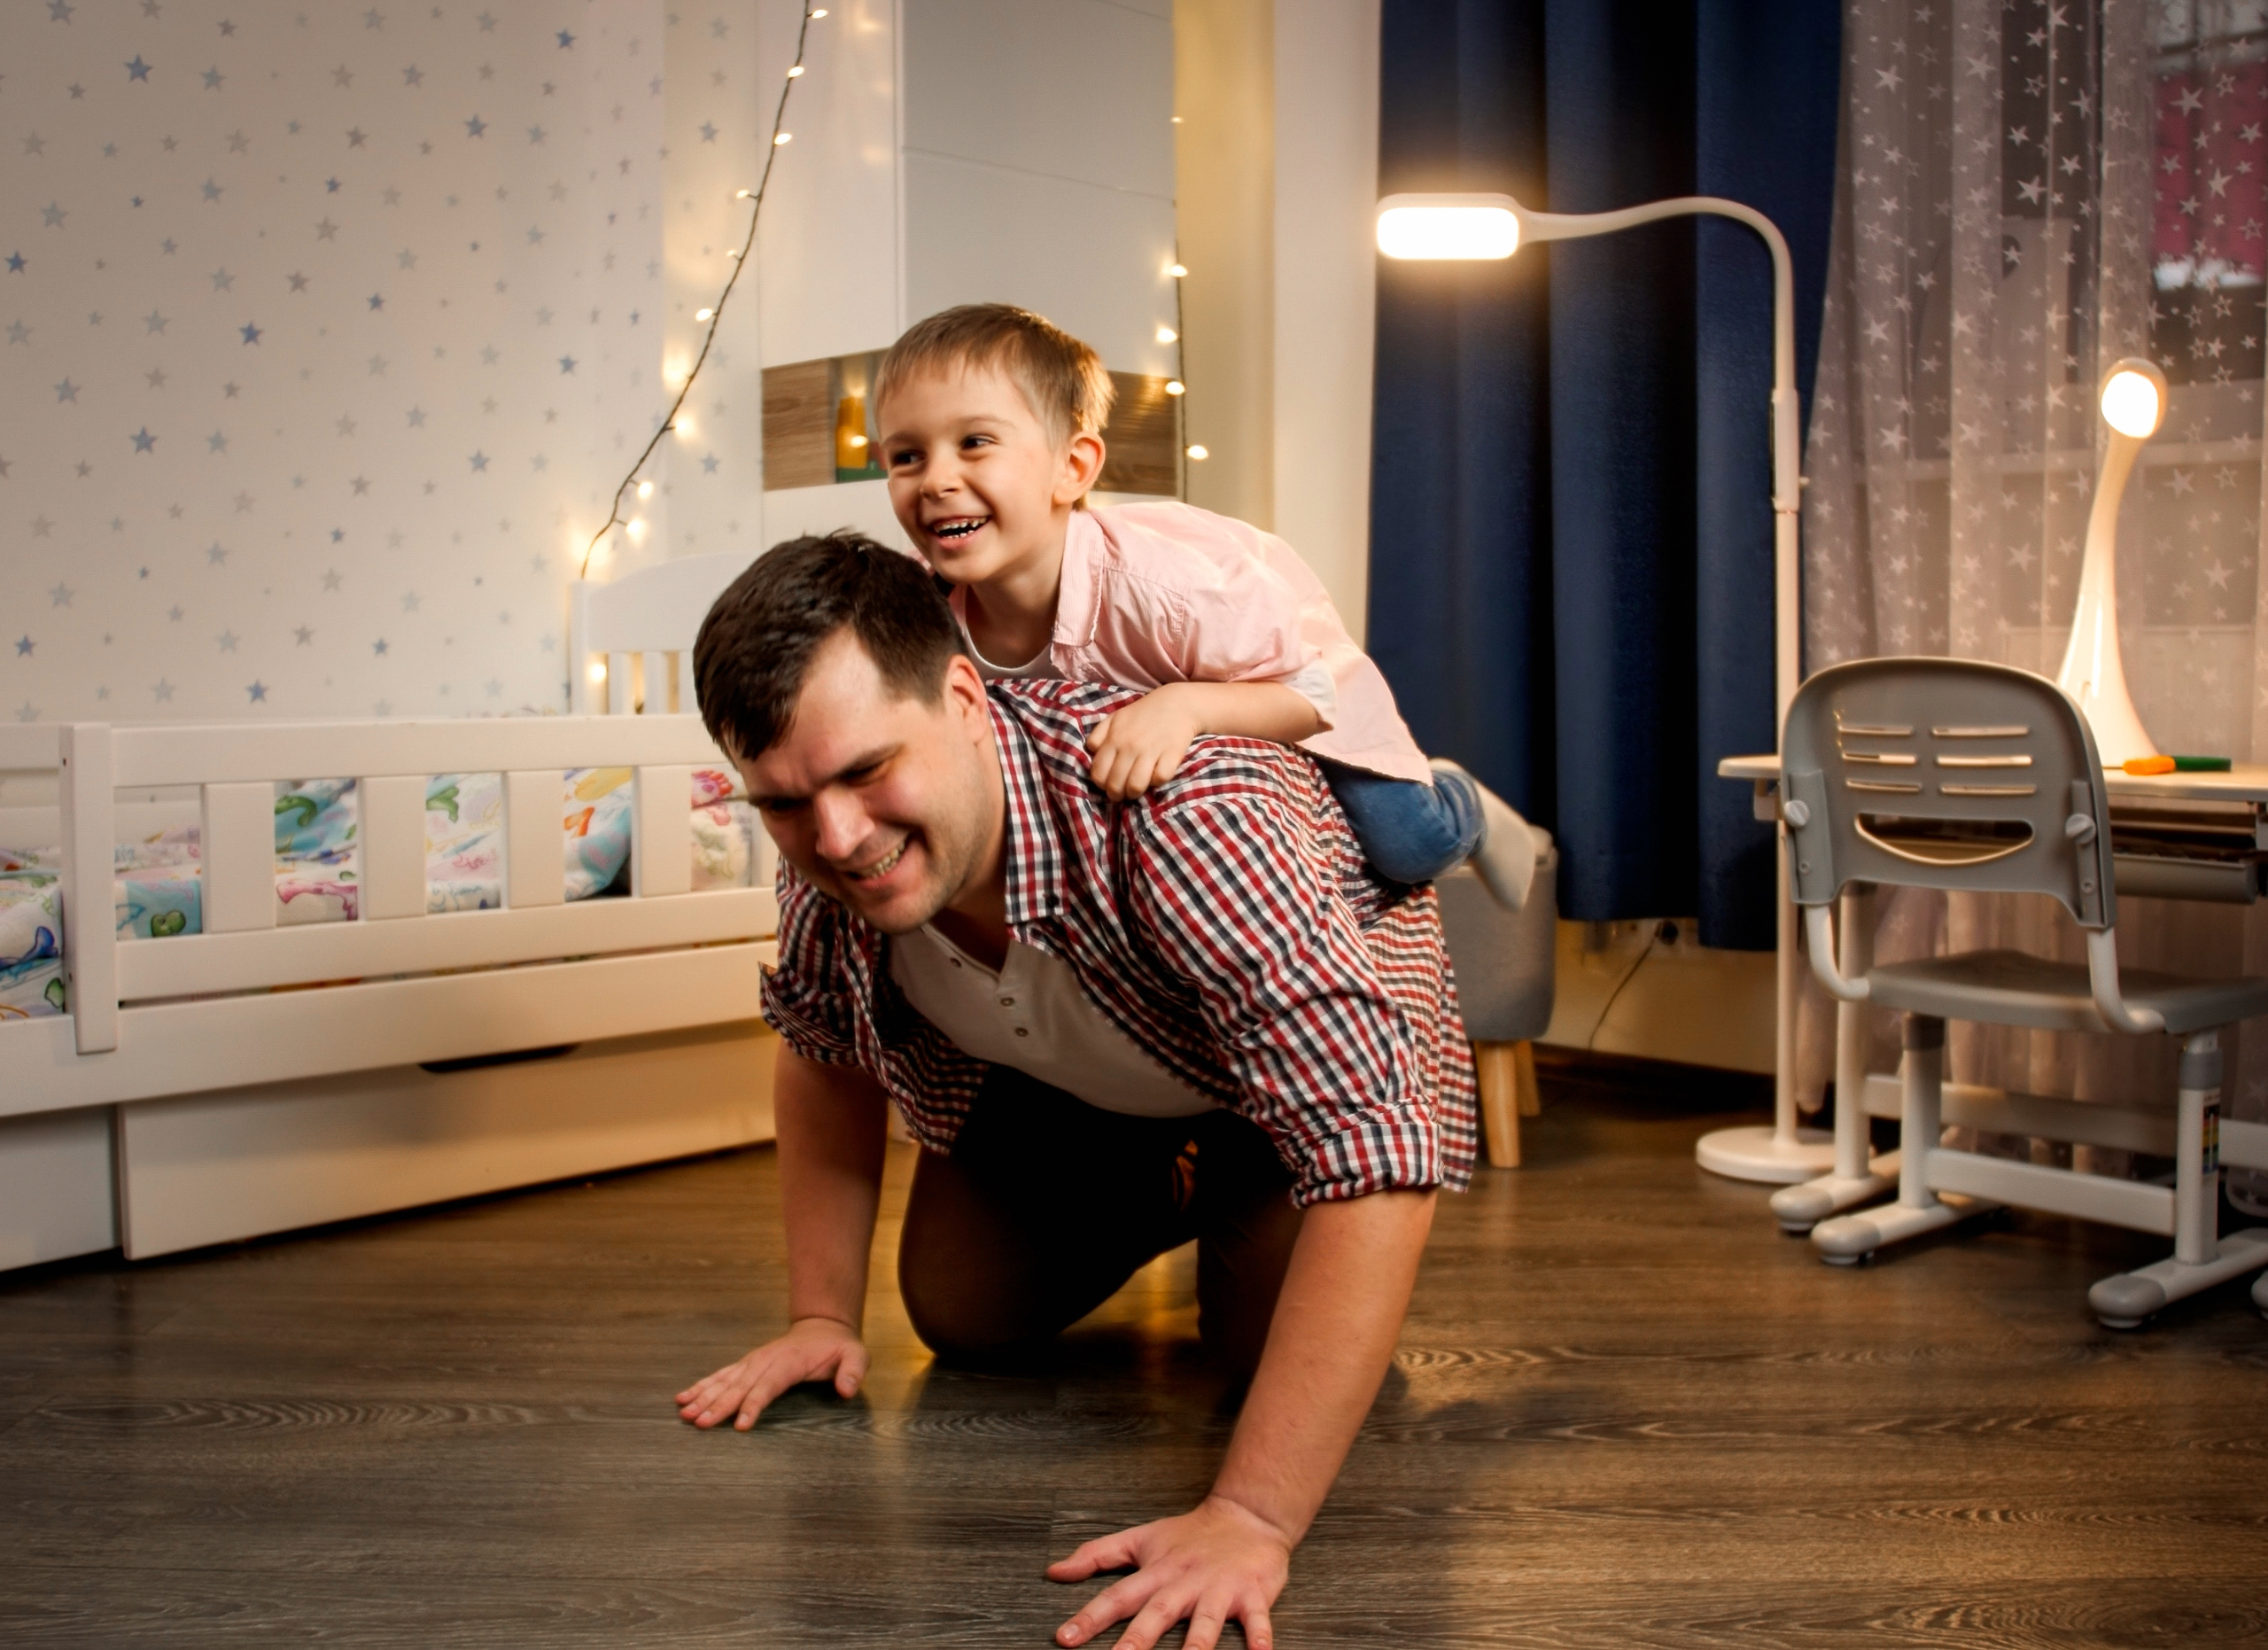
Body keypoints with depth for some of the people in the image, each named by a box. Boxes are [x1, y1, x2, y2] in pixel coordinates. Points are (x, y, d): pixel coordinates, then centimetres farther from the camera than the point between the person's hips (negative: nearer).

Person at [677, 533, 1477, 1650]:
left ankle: (1241, 1218, 17)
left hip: (1322, 1038, -4)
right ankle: (1180, 1198, 34)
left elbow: (1376, 1158, -49)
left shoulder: (1182, 819, -47)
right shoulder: (823, 858, -26)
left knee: (1278, 1348, -19)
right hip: (1067, 1078, 5)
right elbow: (824, 1056, -3)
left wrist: (1248, 1519, -50)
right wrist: (822, 1316, -7)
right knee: (959, 1318, 6)